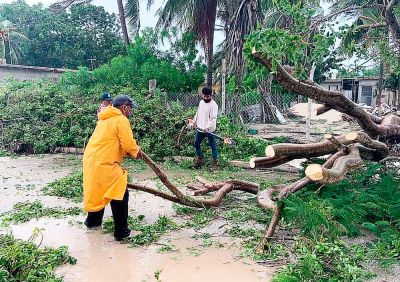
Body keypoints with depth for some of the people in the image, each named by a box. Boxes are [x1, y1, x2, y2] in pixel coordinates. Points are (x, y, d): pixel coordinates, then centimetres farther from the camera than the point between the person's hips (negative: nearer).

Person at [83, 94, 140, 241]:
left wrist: (128, 151, 13)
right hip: (104, 164, -10)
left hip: (91, 160, 10)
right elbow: (128, 143, -15)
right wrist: (136, 152, 6)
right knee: (120, 194, -2)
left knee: (97, 191, 27)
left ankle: (93, 220, 42)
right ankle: (121, 231, 2)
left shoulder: (105, 119, 19)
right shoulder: (121, 120, -9)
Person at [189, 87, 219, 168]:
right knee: (197, 143, 15)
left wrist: (207, 127, -32)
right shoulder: (201, 102, 9)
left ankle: (215, 162, 11)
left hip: (209, 130, -8)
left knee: (213, 146, 2)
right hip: (200, 128, 8)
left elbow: (213, 119, -21)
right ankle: (199, 160, 31)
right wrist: (194, 122, 15)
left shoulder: (213, 105, -15)